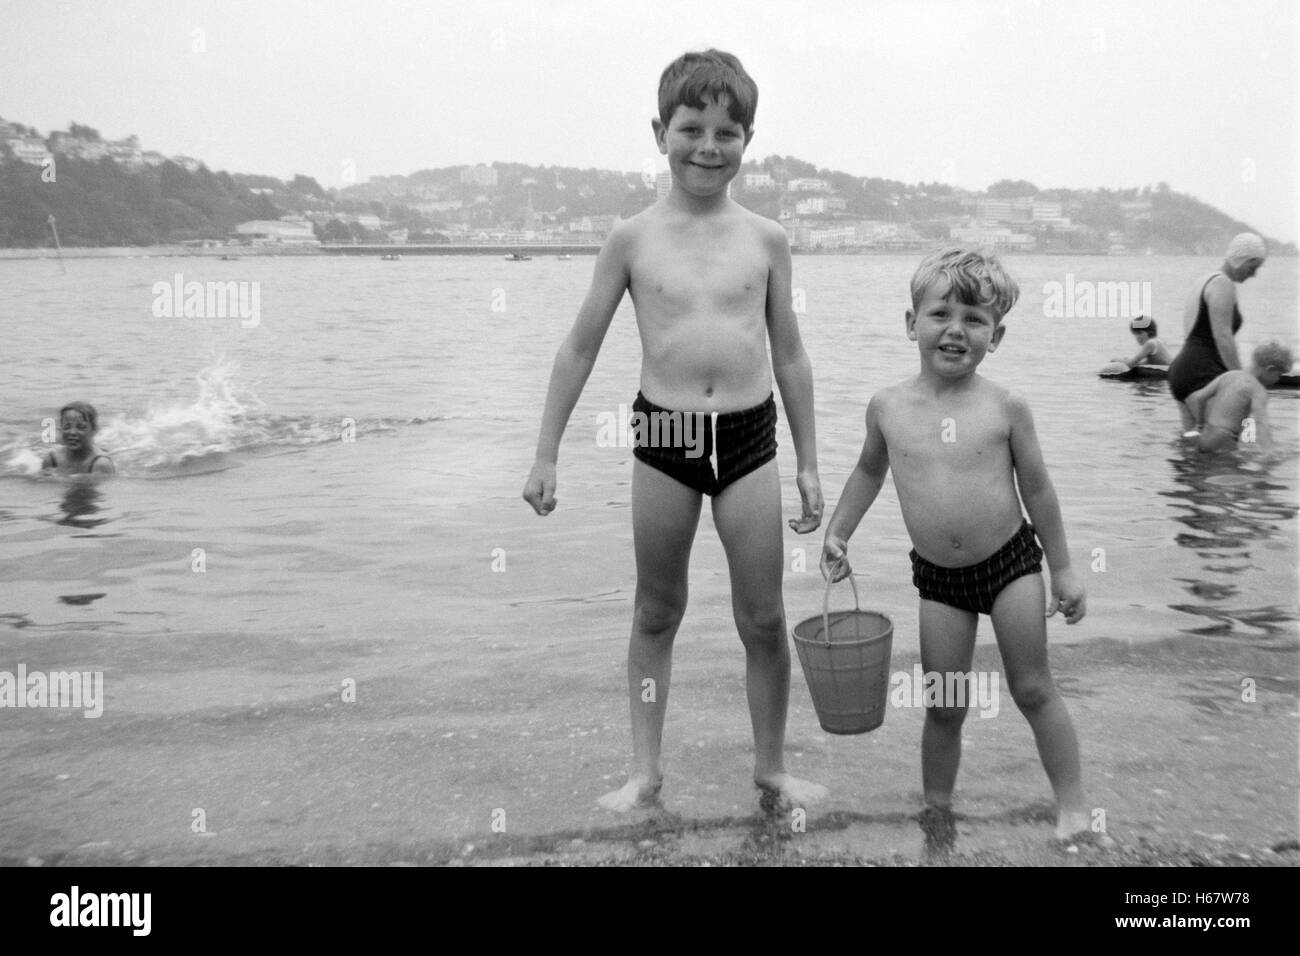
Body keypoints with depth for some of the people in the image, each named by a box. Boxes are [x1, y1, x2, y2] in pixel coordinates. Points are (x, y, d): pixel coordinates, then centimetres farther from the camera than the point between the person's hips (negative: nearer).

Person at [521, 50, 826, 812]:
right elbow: (580, 351, 4)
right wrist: (546, 454, 3)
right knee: (656, 613, 11)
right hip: (663, 436, 0)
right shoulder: (633, 239, -1)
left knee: (764, 620, 6)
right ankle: (646, 772, 24)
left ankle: (772, 767, 24)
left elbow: (791, 358, 9)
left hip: (748, 436, 1)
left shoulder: (766, 240, 2)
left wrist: (809, 464, 8)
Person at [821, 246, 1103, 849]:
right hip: (938, 577, 2)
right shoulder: (888, 407, -5)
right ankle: (937, 810, 26)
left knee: (1033, 689, 5)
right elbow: (869, 471, 15)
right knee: (944, 706, 7)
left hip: (1011, 560, -1)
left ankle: (1073, 811, 19)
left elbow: (1037, 488, 0)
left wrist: (1062, 569, 5)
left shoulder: (1005, 407, -10)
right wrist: (837, 534, 13)